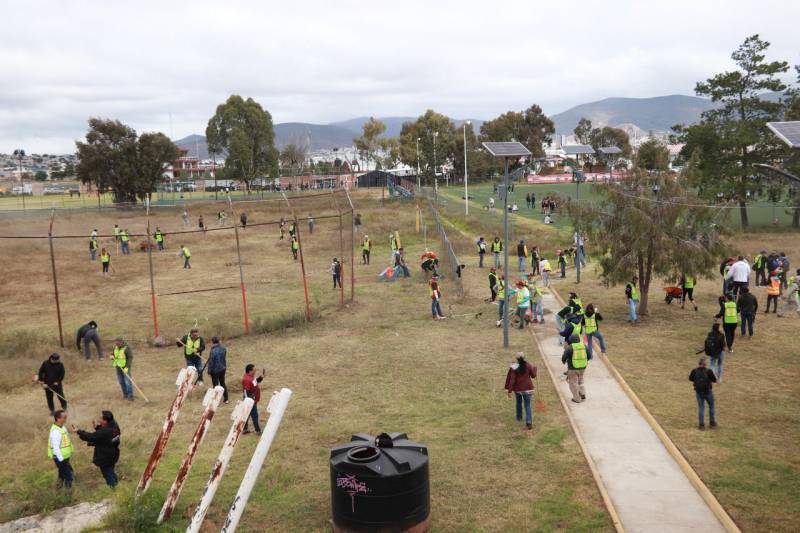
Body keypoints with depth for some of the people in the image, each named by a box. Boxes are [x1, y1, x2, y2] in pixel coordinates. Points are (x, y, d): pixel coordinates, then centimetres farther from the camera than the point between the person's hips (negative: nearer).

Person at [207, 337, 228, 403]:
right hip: (223, 369, 6)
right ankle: (226, 399, 25)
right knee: (223, 383, 19)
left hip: (215, 370, -6)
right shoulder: (223, 349, -4)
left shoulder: (213, 351, -24)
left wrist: (209, 371, -5)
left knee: (216, 385, 6)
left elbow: (211, 362, -17)